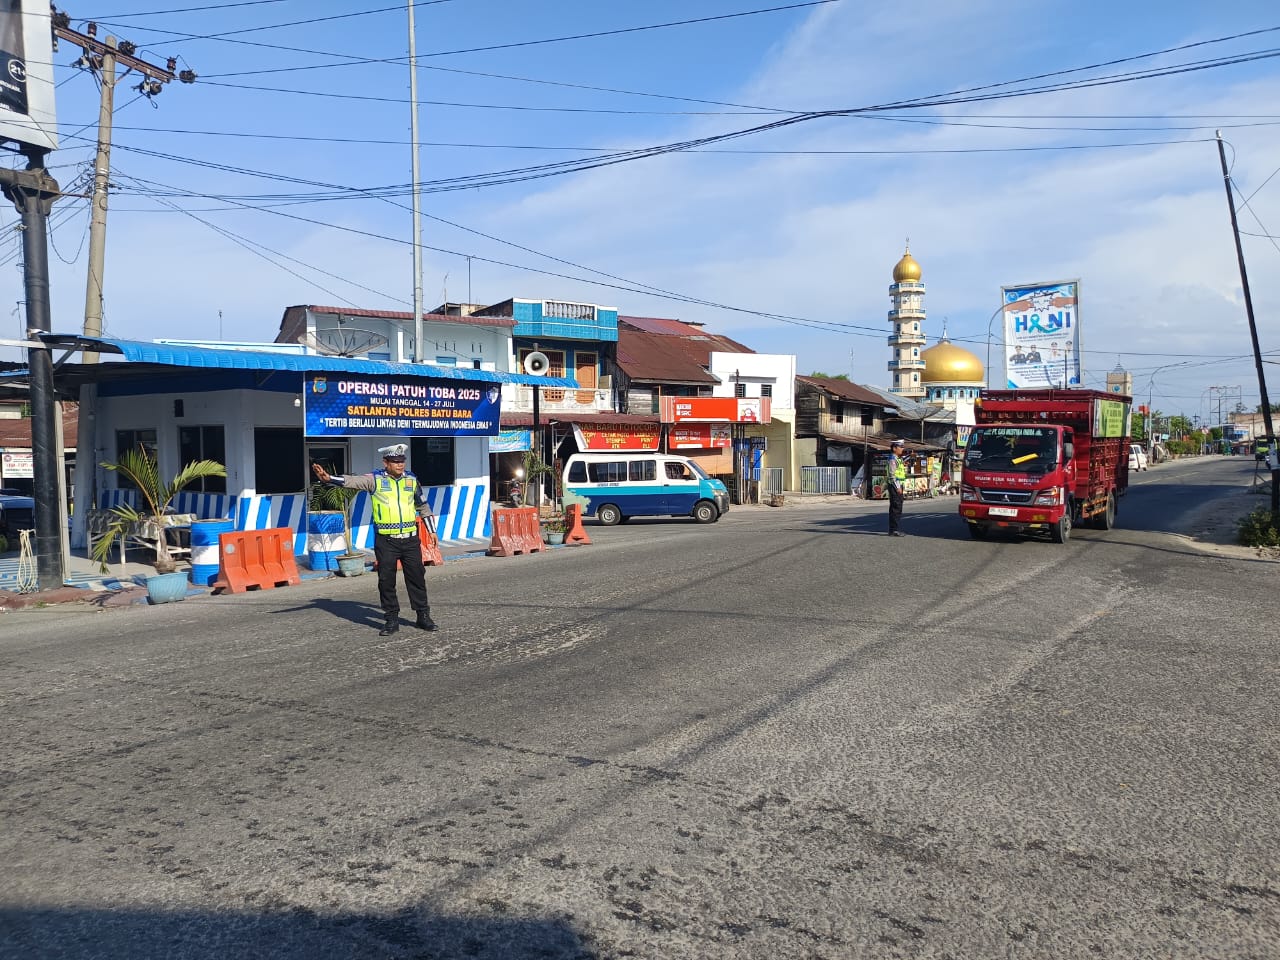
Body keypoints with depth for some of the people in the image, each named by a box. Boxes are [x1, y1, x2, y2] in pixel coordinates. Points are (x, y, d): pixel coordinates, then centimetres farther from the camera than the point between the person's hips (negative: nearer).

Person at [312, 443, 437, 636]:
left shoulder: (411, 479, 7)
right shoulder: (375, 479, -2)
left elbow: (423, 505, 19)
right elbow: (352, 481, -17)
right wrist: (328, 478, -34)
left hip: (410, 539, 2)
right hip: (385, 541, -2)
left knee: (417, 577, 7)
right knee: (386, 580, 4)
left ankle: (423, 616, 19)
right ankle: (392, 620, 15)